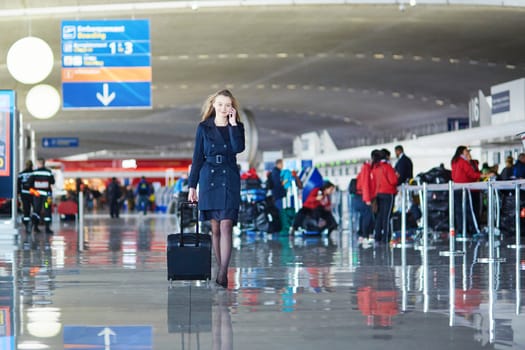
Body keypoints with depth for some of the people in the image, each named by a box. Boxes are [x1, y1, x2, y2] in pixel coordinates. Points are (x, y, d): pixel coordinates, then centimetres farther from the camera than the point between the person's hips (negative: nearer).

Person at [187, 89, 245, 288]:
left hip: (229, 181, -1)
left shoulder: (237, 127, 5)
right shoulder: (204, 128, 6)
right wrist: (192, 186, 3)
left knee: (226, 227, -12)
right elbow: (197, 158, 6)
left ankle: (223, 273, -18)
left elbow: (239, 148, -15)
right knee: (215, 228, 6)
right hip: (209, 180, 1)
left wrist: (233, 123, -11)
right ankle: (221, 270, 14)